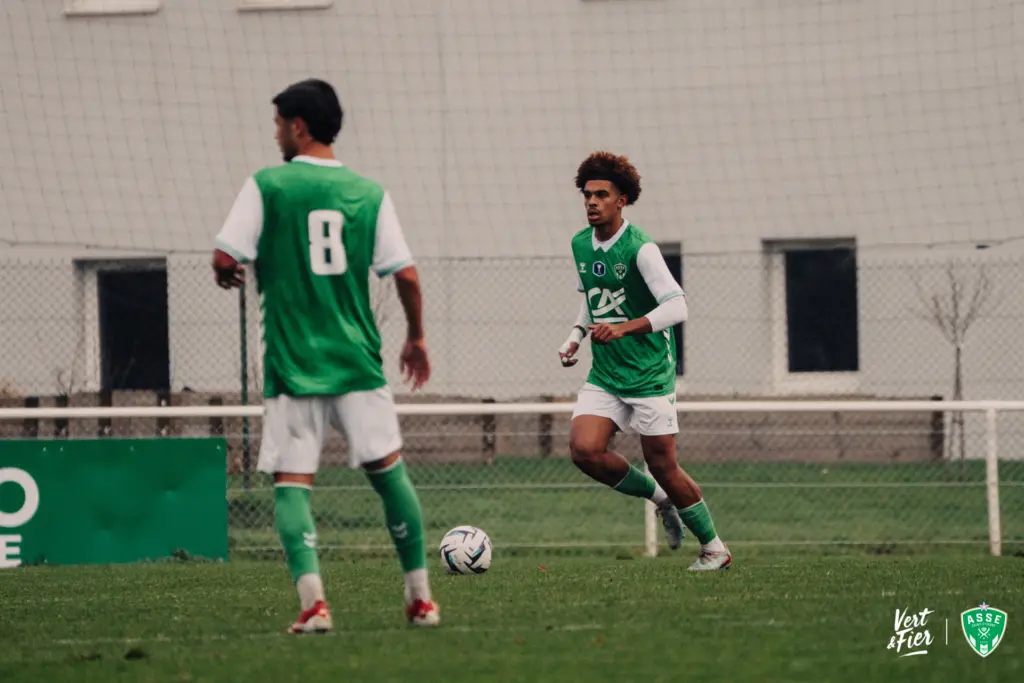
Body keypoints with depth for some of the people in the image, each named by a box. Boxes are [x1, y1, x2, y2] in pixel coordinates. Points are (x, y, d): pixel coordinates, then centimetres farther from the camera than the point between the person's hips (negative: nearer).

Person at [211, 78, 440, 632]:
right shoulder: (368, 193, 4)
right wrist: (417, 337, 18)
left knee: (291, 482, -1)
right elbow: (405, 275, 3)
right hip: (357, 360, 2)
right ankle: (420, 599, 17)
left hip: (292, 364, -2)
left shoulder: (266, 186, -4)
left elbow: (225, 260, -8)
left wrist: (230, 276, 16)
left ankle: (313, 600, -19)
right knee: (389, 471, 13)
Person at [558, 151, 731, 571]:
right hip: (604, 376, 6)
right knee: (584, 449, -14)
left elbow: (677, 306, -20)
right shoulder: (580, 245, 6)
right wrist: (577, 334, 8)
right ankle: (660, 498, 11)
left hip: (648, 374, -6)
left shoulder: (640, 248, -15)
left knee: (663, 466, -3)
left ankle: (714, 548, 16)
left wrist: (624, 328, -29)